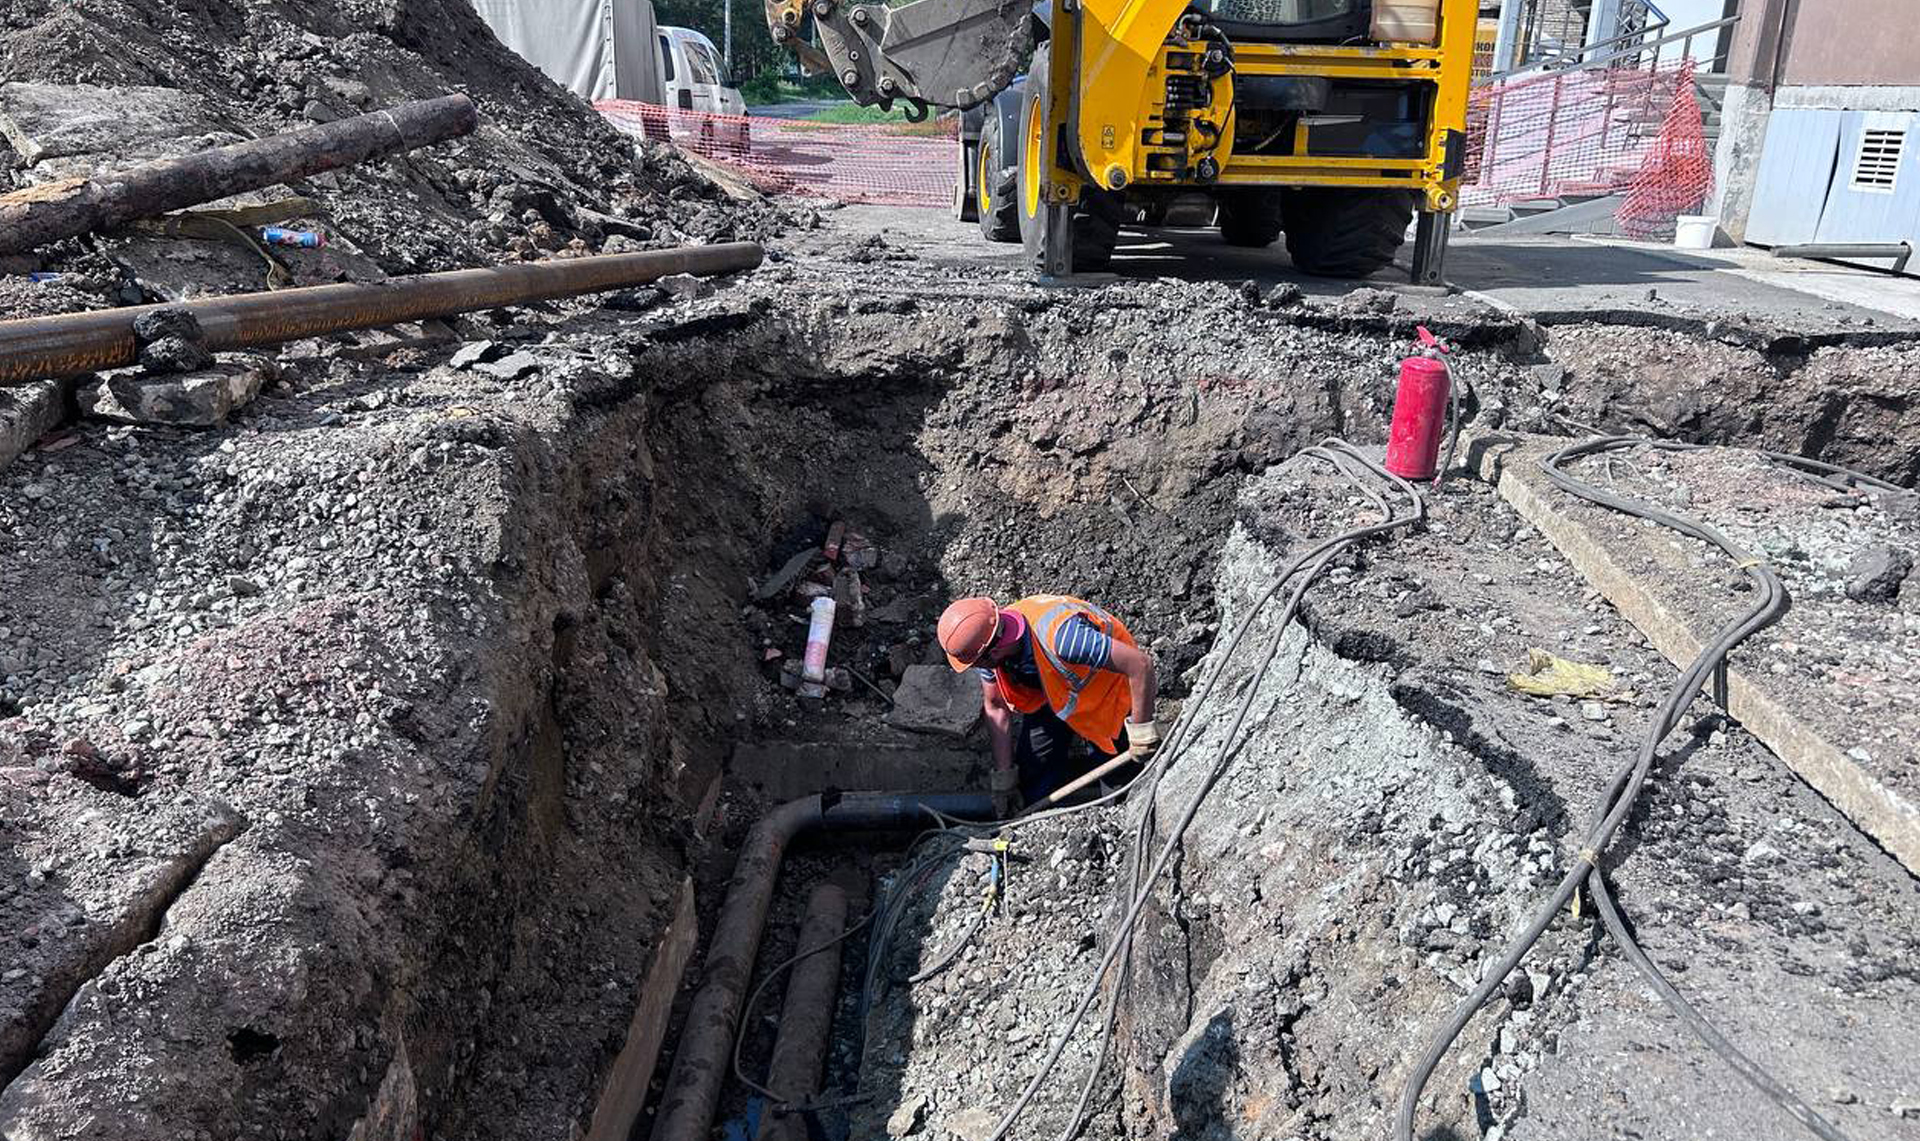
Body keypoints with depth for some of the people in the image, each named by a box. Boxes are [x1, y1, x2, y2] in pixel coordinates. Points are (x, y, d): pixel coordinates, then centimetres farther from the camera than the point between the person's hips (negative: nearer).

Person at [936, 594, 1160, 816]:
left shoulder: (1060, 638, -45)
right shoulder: (989, 646, -22)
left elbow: (1140, 663, -39)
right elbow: (996, 708, -7)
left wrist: (1141, 730, -29)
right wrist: (1003, 778, -5)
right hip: (1053, 693, 5)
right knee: (1033, 787, 3)